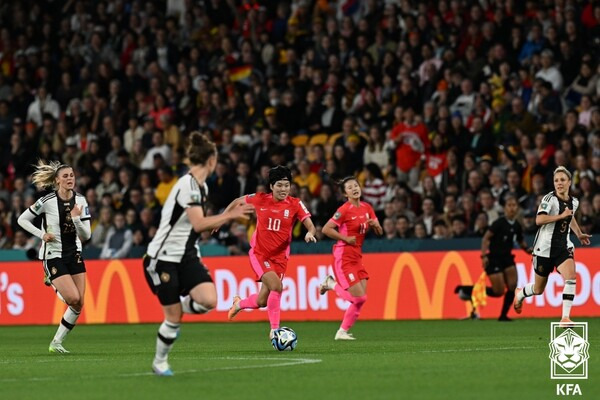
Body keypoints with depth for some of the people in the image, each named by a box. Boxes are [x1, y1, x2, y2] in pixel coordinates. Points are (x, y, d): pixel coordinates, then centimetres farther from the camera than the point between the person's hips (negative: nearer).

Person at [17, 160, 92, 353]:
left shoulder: (80, 201, -2)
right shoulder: (47, 201, -14)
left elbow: (86, 235, -3)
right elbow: (22, 219, -4)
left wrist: (77, 219, -20)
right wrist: (41, 234, -15)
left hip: (74, 254, 5)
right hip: (53, 256, -5)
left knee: (79, 303, -1)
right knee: (73, 299, -17)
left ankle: (56, 342, 11)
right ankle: (54, 286, 16)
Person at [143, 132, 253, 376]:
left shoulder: (201, 186, 9)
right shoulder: (188, 185, -20)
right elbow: (199, 224, -28)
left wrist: (229, 215, 7)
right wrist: (230, 215, -24)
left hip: (186, 255, 8)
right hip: (163, 257, -8)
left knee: (209, 301, -15)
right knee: (174, 318, -3)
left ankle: (177, 307, 16)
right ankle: (160, 362, 20)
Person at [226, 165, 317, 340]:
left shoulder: (295, 204, -8)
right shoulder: (260, 199, -8)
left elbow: (311, 226, -15)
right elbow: (238, 202, 9)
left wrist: (310, 233, -37)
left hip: (279, 257, 2)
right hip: (259, 253, -2)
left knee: (262, 301, 5)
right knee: (276, 286, -25)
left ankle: (239, 303, 40)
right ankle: (275, 329, -13)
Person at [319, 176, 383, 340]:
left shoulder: (367, 208, 8)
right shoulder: (345, 210, -12)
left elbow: (380, 232, 14)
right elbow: (326, 229, -15)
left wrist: (375, 224, -7)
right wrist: (346, 238, -16)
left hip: (357, 257, 7)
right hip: (344, 257, -7)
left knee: (361, 299, 0)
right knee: (359, 297, -12)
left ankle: (343, 332, 11)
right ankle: (332, 284, 11)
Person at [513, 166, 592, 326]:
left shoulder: (574, 202, 7)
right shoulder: (549, 199, -14)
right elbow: (539, 220, -29)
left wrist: (579, 234, 30)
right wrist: (561, 216, -27)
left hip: (563, 247, 4)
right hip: (545, 248, -4)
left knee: (570, 276, -25)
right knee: (539, 289, 10)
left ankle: (565, 317, -24)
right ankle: (519, 294, 46)